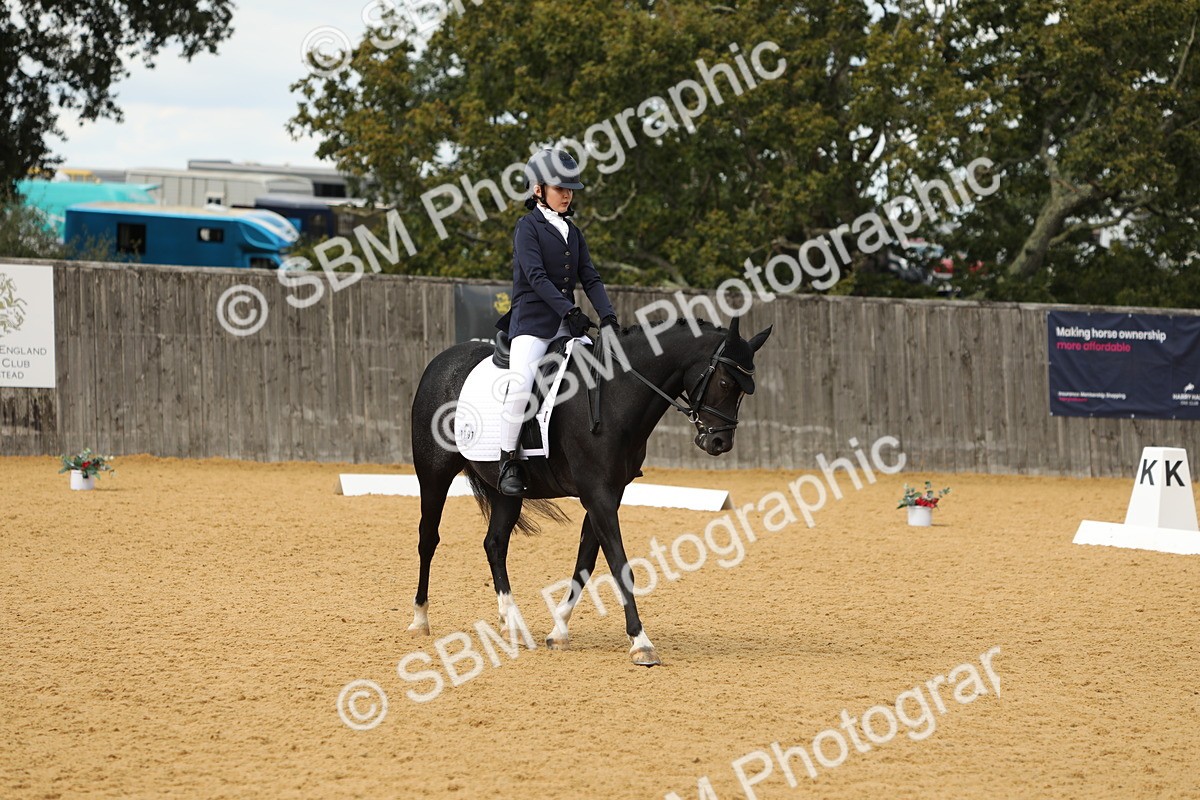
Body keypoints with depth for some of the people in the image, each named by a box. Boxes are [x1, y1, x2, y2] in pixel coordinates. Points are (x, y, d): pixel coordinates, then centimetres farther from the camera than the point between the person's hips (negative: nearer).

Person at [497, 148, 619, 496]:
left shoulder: (573, 233, 18)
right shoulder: (529, 226, -2)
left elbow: (590, 278, 11)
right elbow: (536, 276, -14)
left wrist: (608, 316, -6)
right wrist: (570, 310, -24)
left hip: (567, 325, 7)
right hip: (532, 322, -6)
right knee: (521, 382, -27)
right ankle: (508, 460, -17)